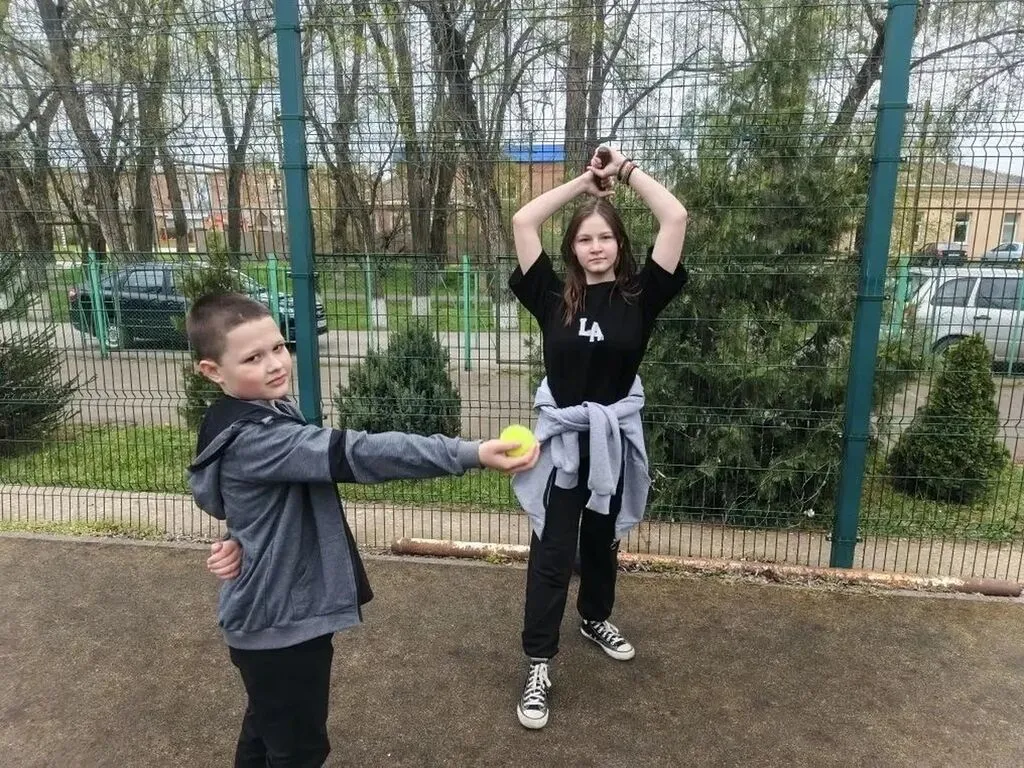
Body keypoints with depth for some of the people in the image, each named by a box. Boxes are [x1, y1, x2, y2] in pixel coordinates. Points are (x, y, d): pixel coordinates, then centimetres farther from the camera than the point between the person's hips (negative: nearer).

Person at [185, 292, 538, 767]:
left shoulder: (261, 417, 2)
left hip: (271, 613, 9)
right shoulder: (253, 439, -29)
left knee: (267, 729, 30)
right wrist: (473, 454, -46)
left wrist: (243, 538, -9)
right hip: (281, 622, -9)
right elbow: (357, 454, -40)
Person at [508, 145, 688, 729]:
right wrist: (585, 181, -1)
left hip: (616, 436, 2)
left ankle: (596, 619, 47)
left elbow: (676, 218, -9)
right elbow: (523, 221, -7)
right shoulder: (553, 295, -3)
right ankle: (539, 664, 16)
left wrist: (627, 171, 0)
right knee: (553, 552, 4)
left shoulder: (640, 295, -3)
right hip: (562, 436, -1)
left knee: (603, 540, 22)